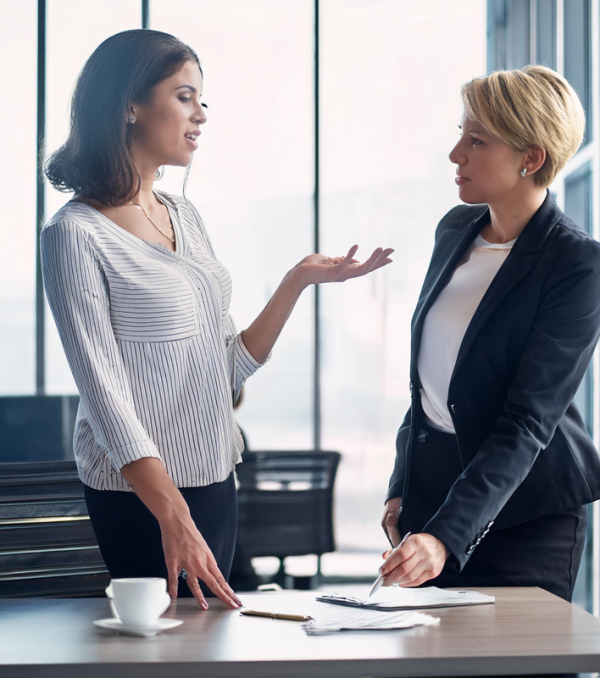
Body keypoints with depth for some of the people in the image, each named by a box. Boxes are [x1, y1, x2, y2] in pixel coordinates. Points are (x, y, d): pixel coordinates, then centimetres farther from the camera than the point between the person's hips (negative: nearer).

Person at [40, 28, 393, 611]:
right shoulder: (76, 234, -12)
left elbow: (231, 368, 12)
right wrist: (173, 518, -24)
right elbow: (104, 393, -18)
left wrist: (300, 280, 3)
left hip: (214, 480, 7)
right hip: (138, 492, -7)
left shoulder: (184, 216, 12)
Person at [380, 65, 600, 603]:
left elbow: (528, 421, -22)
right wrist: (401, 488, 14)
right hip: (431, 489, 6)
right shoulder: (456, 230, 6)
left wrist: (447, 536, -30)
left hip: (525, 518, -6)